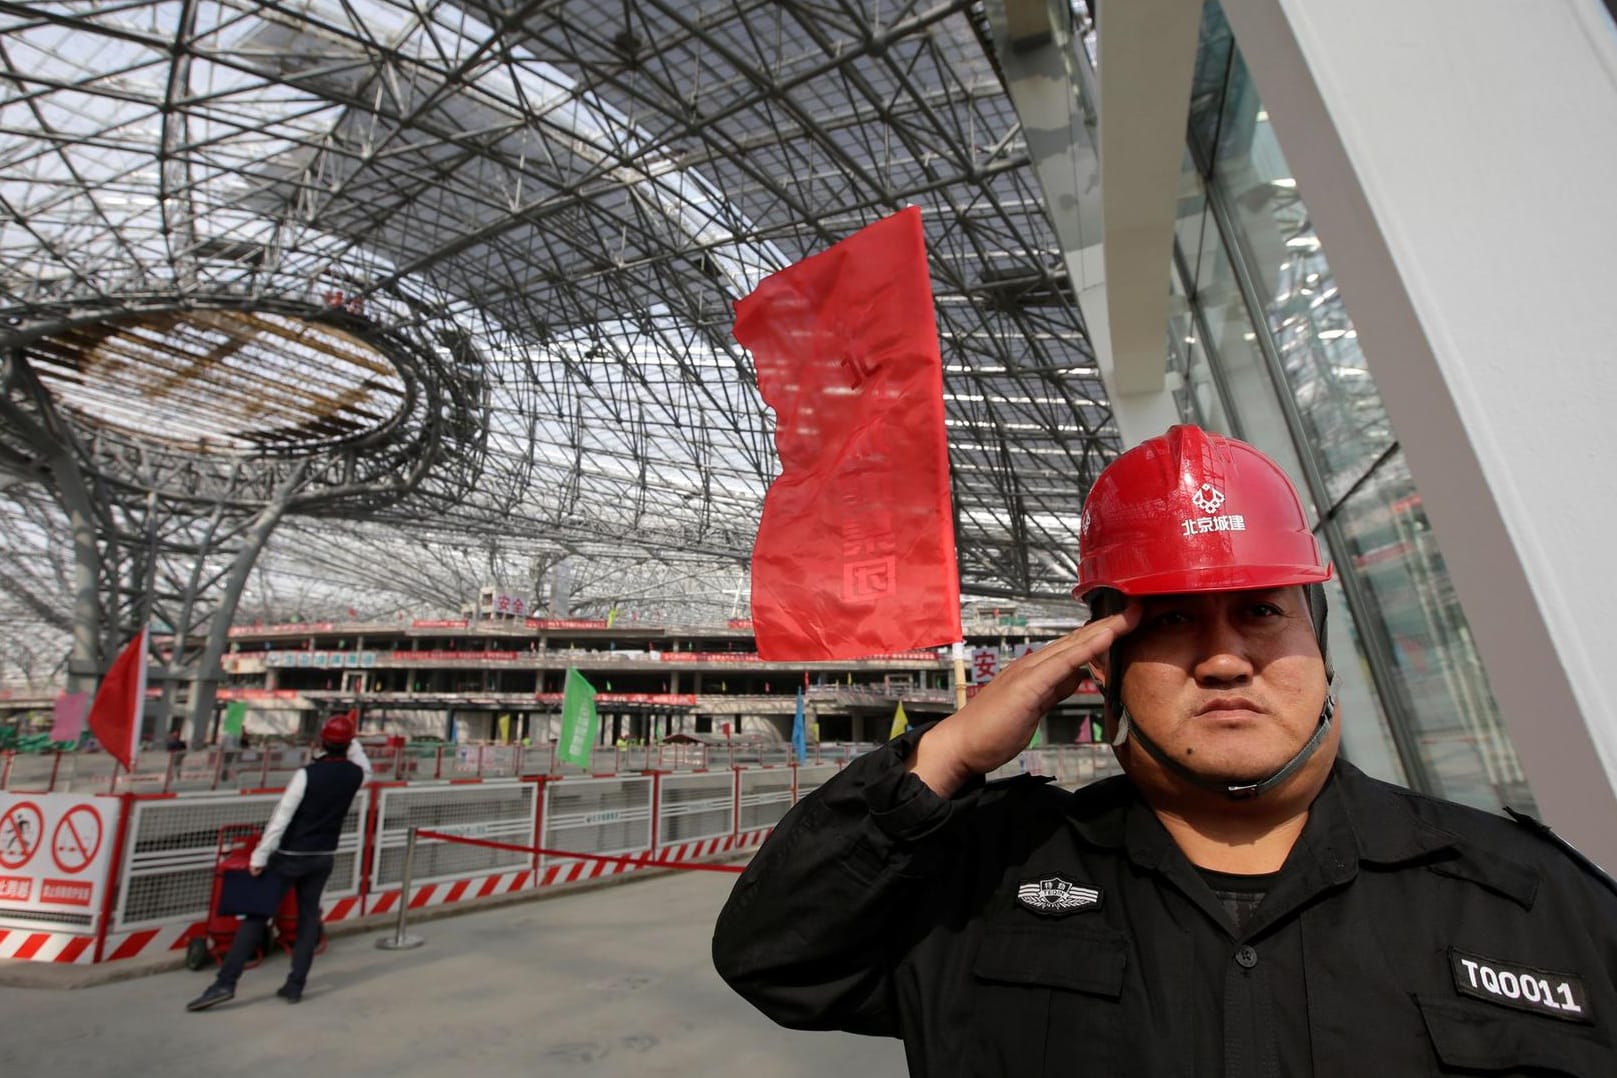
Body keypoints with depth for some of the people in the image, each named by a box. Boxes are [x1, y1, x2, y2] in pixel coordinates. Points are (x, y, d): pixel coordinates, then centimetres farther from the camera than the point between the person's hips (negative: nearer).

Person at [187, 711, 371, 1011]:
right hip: (323, 857, 4)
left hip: (290, 856, -4)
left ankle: (225, 982, 1)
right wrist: (352, 741, 19)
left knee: (256, 915, 3)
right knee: (308, 918, 12)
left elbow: (281, 817, -17)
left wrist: (259, 857, -11)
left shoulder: (307, 774, -17)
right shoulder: (354, 774, -4)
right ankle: (295, 986, 14)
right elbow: (365, 769, 23)